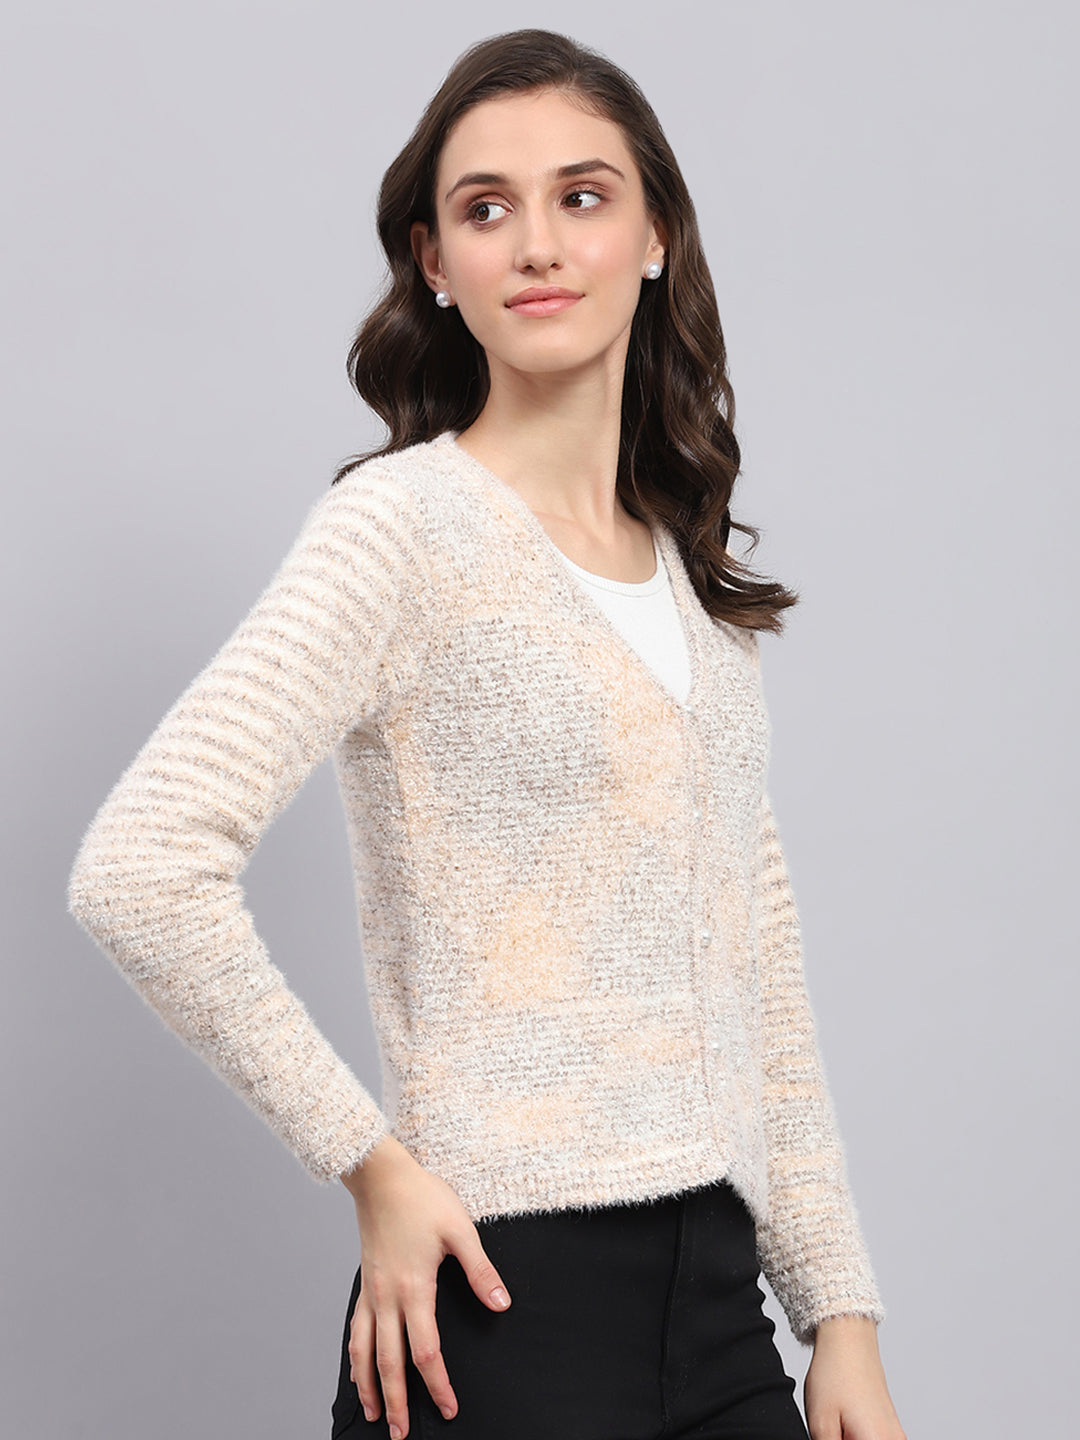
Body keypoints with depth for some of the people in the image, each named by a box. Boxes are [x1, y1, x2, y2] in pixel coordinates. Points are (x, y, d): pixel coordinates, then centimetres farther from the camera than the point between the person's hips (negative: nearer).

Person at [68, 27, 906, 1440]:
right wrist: (372, 1163, -16)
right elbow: (138, 868, -21)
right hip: (506, 1310, -6)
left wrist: (843, 1313, 9)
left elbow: (760, 985, 13)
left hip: (719, 1296, 6)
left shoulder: (698, 578, 11)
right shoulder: (403, 527, -10)